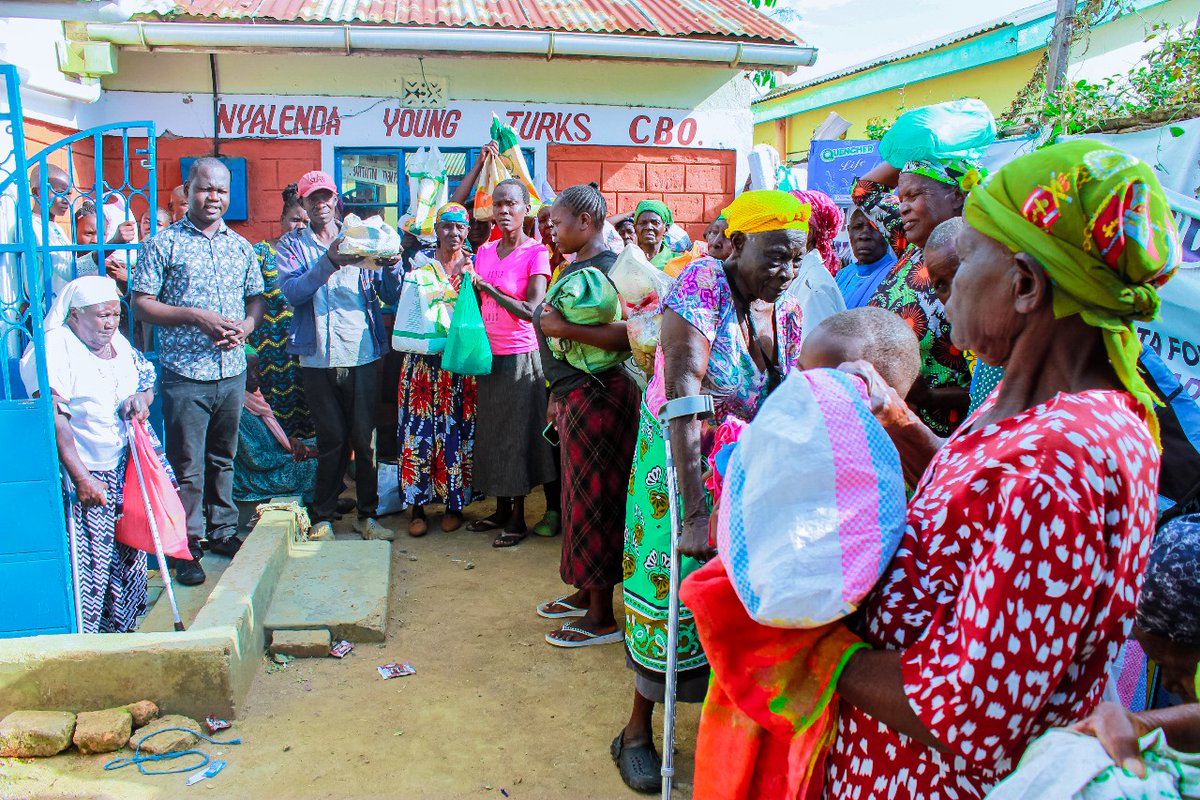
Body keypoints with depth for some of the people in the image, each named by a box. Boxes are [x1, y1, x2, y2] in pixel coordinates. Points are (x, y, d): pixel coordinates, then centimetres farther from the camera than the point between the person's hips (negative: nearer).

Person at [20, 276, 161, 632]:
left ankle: (121, 628, 25)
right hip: (79, 475, -7)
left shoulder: (119, 343, 9)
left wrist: (141, 397, -3)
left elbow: (147, 382, 24)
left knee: (127, 557, 11)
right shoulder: (54, 349, -14)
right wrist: (81, 478, -23)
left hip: (124, 472, 7)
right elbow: (54, 419, -20)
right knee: (86, 565, -7)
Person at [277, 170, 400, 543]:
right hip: (318, 357, -1)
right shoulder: (292, 244, 6)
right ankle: (323, 516, 19)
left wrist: (392, 264, -17)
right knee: (332, 439, 4)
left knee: (364, 437, 4)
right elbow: (292, 292, -12)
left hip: (363, 354, 1)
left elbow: (389, 290, 4)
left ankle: (367, 515, 16)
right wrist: (329, 263, -26)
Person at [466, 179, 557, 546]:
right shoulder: (484, 251, 9)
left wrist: (489, 288, -18)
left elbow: (532, 310, -19)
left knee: (518, 433, 1)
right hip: (488, 354, 6)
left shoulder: (536, 252, -10)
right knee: (492, 431, 12)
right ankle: (502, 509, 25)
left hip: (520, 356, -6)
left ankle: (518, 517, 13)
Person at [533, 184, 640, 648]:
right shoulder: (572, 267, 15)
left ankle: (602, 617, 10)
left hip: (598, 395, -9)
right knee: (577, 495, 16)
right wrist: (557, 395, 20)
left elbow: (627, 336, -27)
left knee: (594, 498, -2)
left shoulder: (608, 269, -15)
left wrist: (565, 328, -24)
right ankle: (585, 592, 31)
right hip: (573, 394, 9)